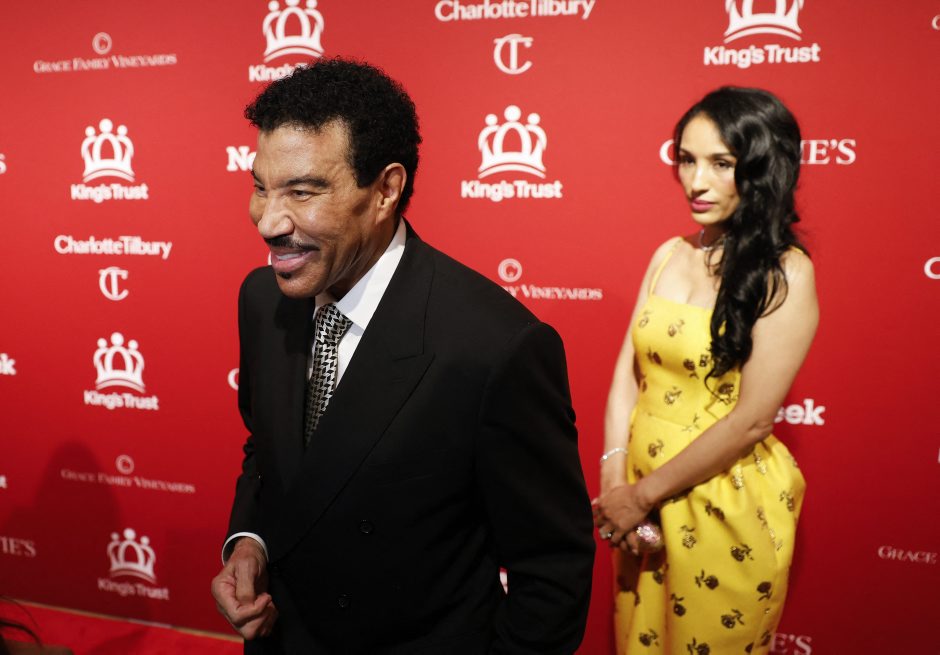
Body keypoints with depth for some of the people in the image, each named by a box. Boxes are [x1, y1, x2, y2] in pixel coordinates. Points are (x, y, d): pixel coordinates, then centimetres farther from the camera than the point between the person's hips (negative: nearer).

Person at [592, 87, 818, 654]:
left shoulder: (786, 274, -14)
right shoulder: (670, 255, 3)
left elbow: (751, 420, -18)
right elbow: (628, 374, 2)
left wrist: (643, 495, -13)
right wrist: (614, 483, -8)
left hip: (727, 504, -5)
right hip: (642, 494, 5)